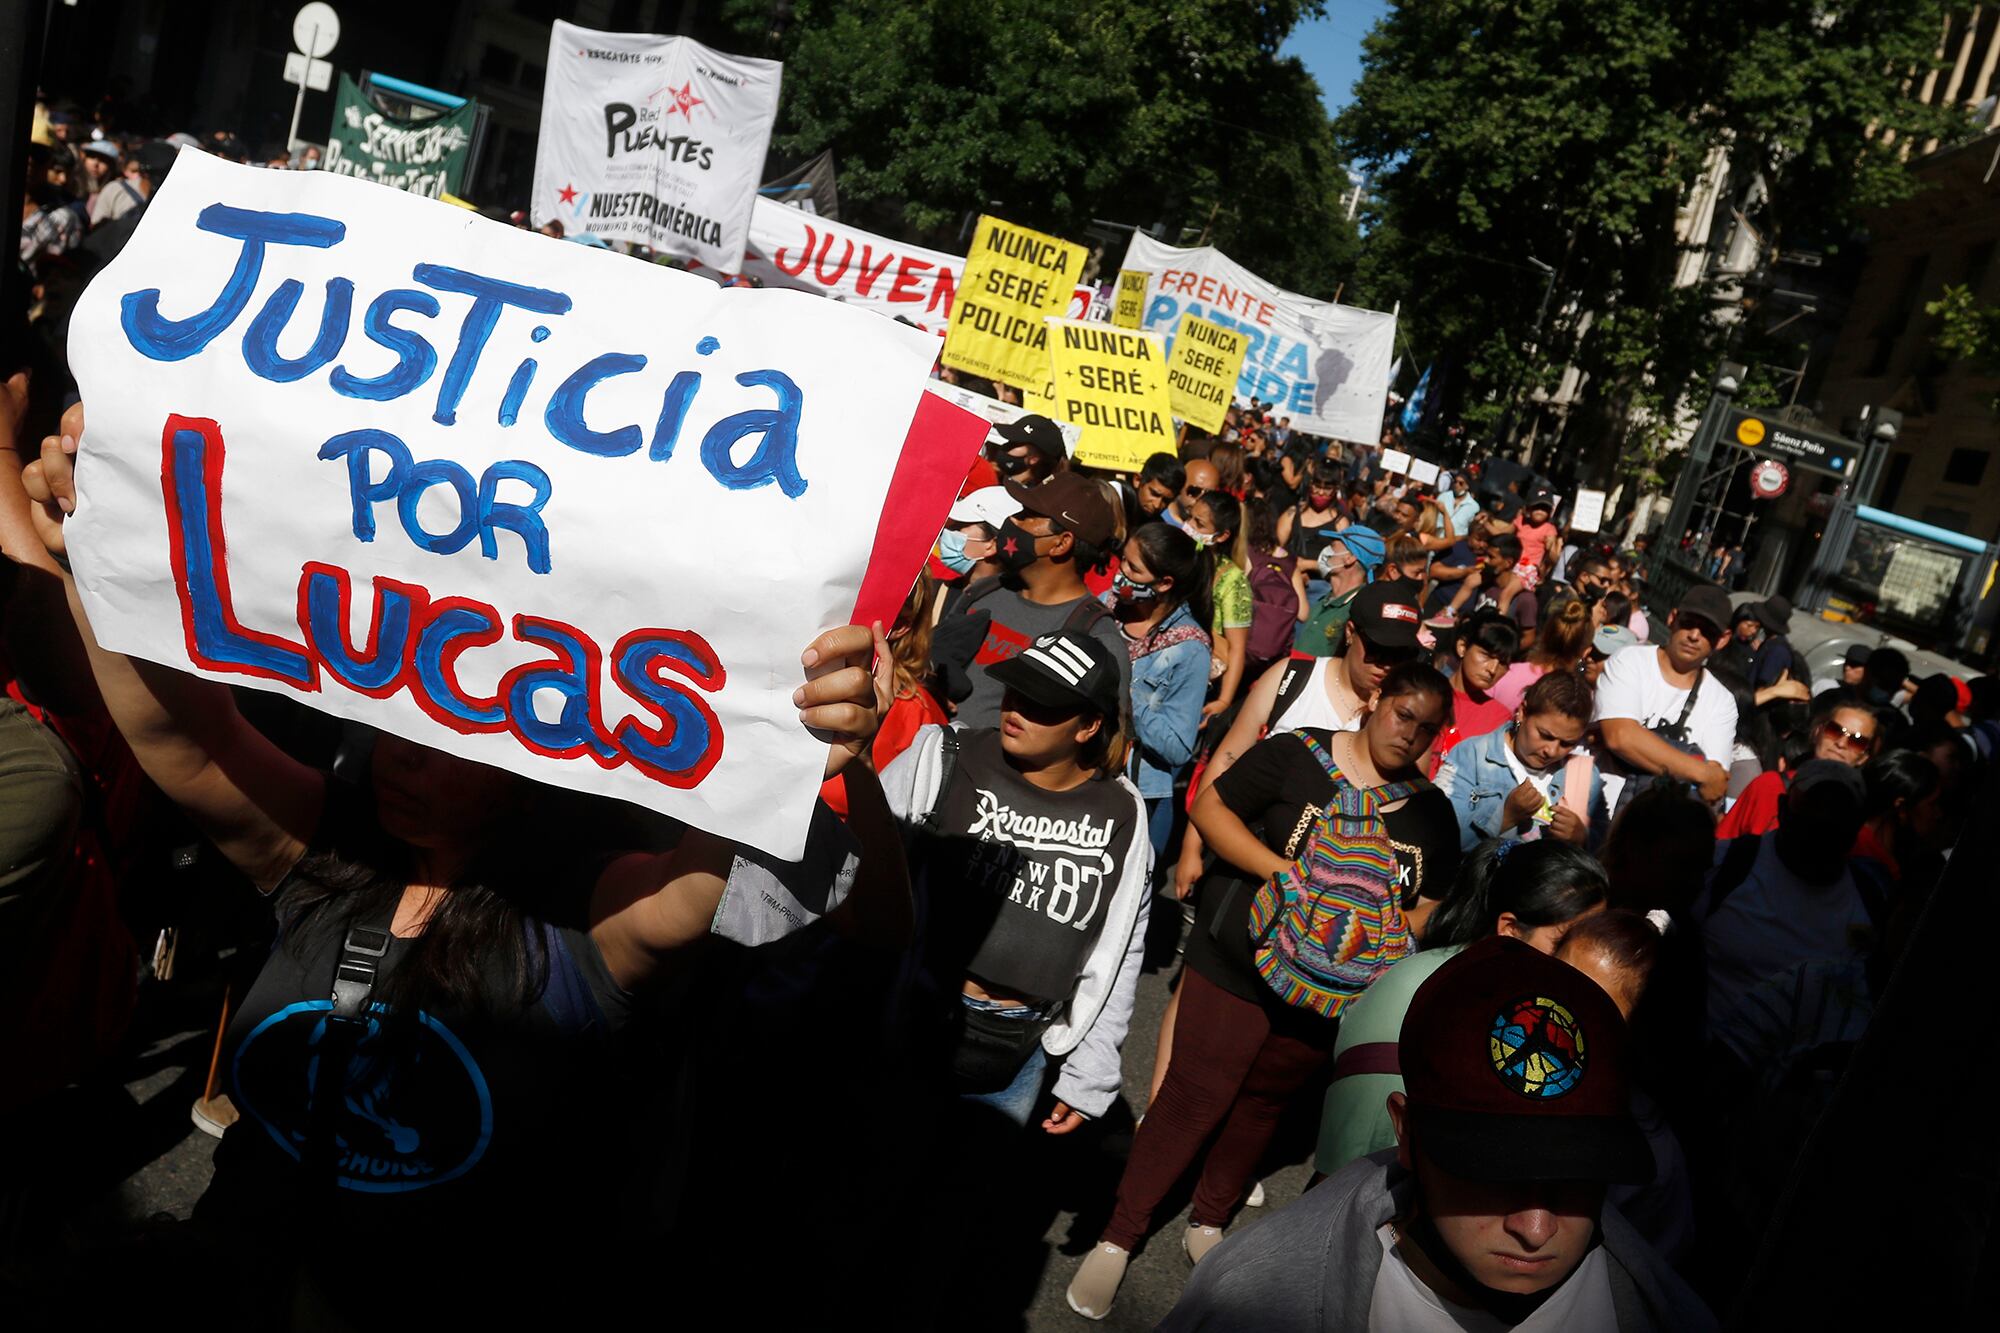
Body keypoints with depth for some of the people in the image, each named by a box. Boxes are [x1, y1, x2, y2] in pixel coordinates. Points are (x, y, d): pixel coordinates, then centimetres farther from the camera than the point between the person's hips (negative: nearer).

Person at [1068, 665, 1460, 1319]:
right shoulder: (1297, 754, -9)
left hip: (1331, 995, 4)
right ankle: (1118, 1238, 14)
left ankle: (1208, 1223, 39)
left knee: (1262, 1105, 18)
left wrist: (1393, 942, -10)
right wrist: (1284, 872, -21)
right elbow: (1211, 807, -10)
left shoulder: (1432, 811, 5)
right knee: (1191, 1098, 0)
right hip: (1239, 969, -4)